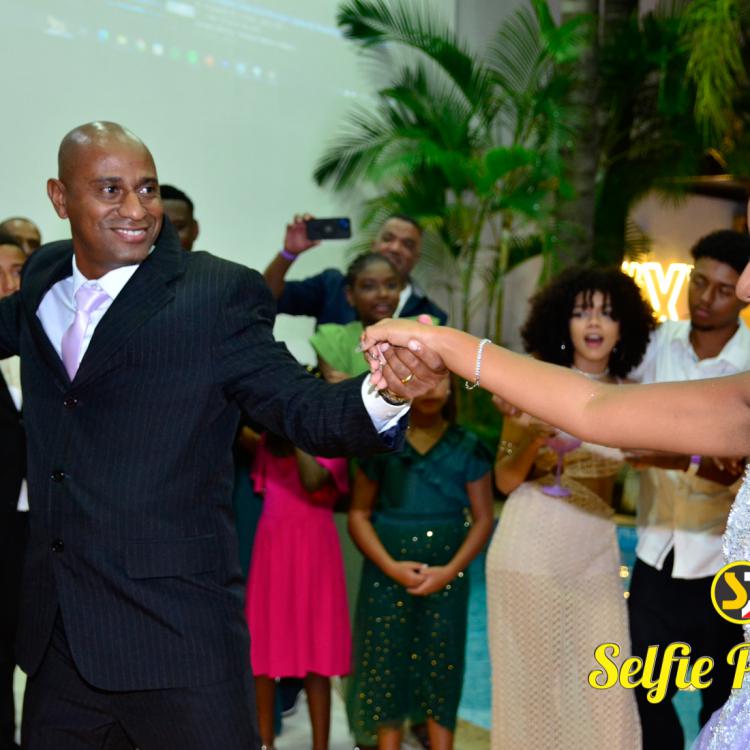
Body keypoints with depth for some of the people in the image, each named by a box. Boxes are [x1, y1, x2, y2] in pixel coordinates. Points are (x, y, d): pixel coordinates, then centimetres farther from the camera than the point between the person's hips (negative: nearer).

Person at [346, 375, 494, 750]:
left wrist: (449, 570, -11)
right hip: (387, 575, 0)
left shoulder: (468, 448, 1)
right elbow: (359, 514, 0)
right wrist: (391, 566, -13)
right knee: (386, 667, 1)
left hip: (446, 578, 0)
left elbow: (483, 518, 1)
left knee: (441, 670, 3)